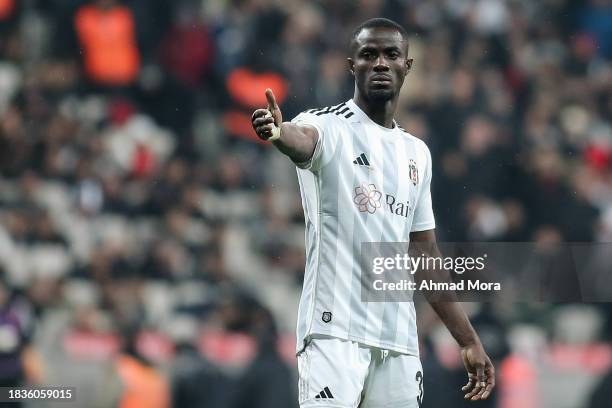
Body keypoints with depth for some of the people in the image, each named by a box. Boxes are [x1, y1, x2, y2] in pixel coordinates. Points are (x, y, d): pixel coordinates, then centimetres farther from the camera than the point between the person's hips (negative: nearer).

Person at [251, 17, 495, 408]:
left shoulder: (416, 152, 18)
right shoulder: (328, 127, -1)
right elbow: (302, 138, -27)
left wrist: (469, 342, 20)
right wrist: (279, 132, -52)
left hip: (400, 341, 6)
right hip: (335, 331, -6)